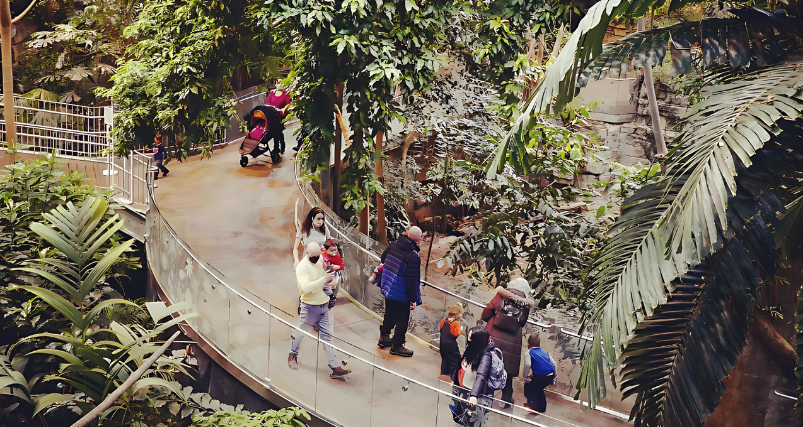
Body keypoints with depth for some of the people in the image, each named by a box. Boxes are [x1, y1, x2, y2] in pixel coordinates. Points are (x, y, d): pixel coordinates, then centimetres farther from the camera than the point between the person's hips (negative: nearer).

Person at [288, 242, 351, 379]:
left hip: (325, 304, 5)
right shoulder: (302, 267, -19)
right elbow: (306, 287, -32)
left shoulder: (322, 260, -1)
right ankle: (293, 354, 44)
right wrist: (324, 279, -35)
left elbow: (335, 273, 14)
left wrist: (334, 281, -10)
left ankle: (335, 368, 2)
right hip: (310, 306, -5)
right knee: (301, 332, 14)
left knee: (327, 336, 4)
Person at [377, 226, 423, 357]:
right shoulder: (413, 257, -27)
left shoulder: (392, 246, -6)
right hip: (401, 295, -7)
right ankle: (397, 346, 20)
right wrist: (413, 299, -16)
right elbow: (411, 281, -24)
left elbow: (383, 259, 13)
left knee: (389, 313, 26)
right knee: (402, 319, 9)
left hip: (388, 288, 7)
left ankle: (384, 337, 41)